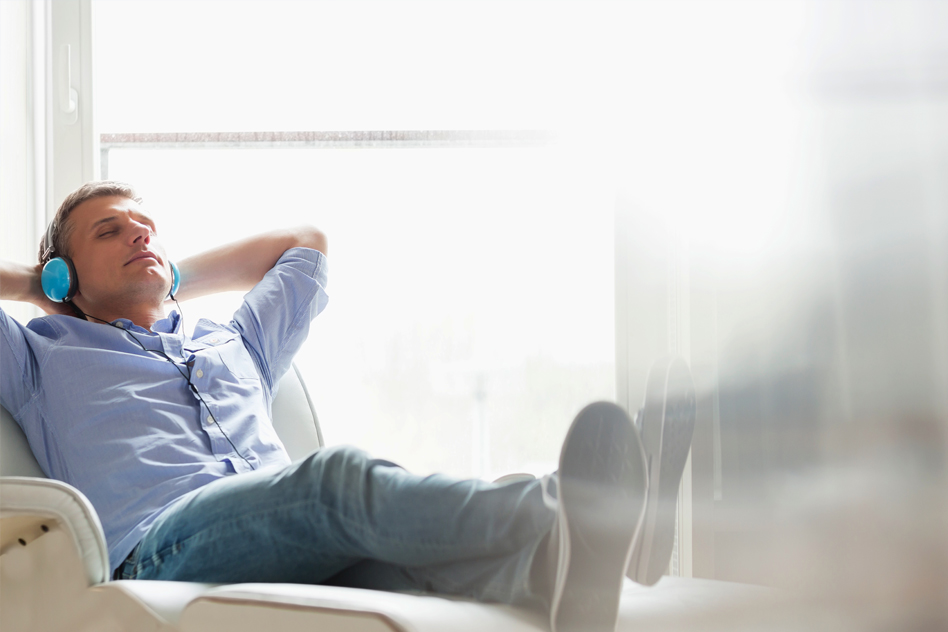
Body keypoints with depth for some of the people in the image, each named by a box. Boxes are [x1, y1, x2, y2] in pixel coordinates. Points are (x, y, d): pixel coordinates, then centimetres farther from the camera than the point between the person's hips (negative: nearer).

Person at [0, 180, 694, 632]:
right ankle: (562, 519, -62)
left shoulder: (233, 344, 40)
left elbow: (306, 241, 53)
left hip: (312, 553, 5)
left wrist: (173, 278, 50)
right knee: (339, 477, -37)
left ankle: (560, 570, -64)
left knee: (398, 538, -32)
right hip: (160, 549, -5)